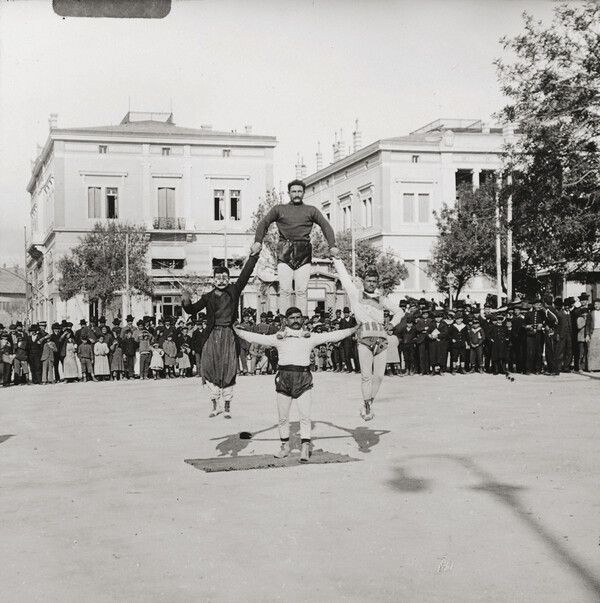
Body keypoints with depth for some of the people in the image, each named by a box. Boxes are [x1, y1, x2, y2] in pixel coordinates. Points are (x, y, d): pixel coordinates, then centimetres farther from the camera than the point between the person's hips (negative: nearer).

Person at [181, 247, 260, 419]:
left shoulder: (234, 291, 4)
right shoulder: (208, 297, 8)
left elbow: (245, 274, -2)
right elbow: (192, 310, 7)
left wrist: (253, 256, -10)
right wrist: (186, 301, -14)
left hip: (228, 334, -1)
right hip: (212, 335, 1)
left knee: (228, 370, 0)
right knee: (209, 368, -2)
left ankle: (227, 407, 10)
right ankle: (215, 405, 13)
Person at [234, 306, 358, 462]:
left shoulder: (311, 337, 9)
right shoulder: (278, 338, 9)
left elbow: (332, 336, 9)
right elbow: (256, 338, 8)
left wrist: (354, 329, 5)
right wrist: (236, 331, 2)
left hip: (303, 379, -1)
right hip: (284, 378, 1)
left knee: (305, 416, -8)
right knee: (283, 417, 7)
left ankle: (305, 448, -6)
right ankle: (285, 446, 21)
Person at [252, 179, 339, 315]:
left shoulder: (311, 210, 16)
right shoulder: (279, 209, 16)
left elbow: (326, 226, 12)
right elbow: (263, 223, 17)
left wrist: (332, 246, -1)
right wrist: (258, 242, 1)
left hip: (303, 254, 0)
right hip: (284, 253, 0)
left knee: (302, 291, -6)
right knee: (284, 290, -8)